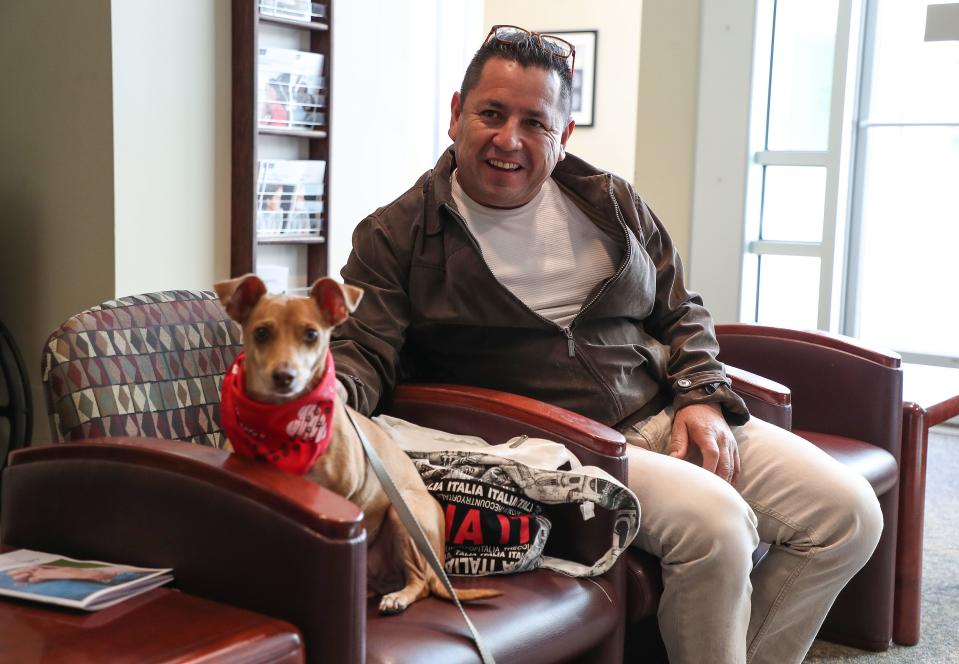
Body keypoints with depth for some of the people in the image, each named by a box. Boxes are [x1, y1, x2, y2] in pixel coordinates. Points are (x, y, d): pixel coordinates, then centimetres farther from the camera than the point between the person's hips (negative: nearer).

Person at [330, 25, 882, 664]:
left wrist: (701, 397, 1)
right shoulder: (396, 237, 0)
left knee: (848, 512, -4)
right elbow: (362, 352, -7)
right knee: (714, 522, -30)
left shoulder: (610, 202, 13)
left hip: (663, 418, 6)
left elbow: (680, 312, 18)